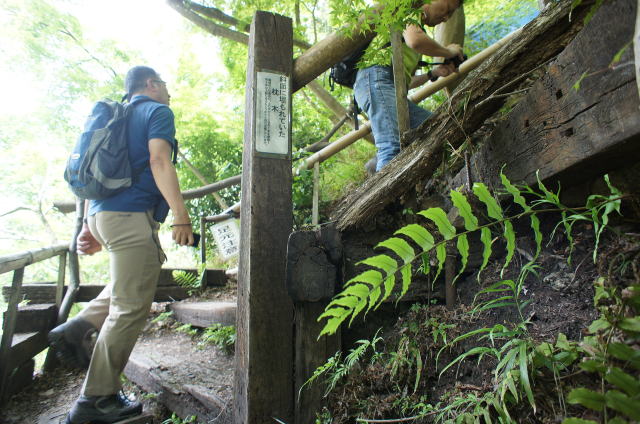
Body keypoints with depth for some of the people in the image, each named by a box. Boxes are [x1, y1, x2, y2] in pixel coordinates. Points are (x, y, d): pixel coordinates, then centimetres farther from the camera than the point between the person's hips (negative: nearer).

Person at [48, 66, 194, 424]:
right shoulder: (158, 112, 1)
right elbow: (159, 161, -15)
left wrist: (90, 225, 24)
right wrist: (181, 216, -20)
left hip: (102, 211, 9)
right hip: (131, 215, -9)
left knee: (151, 264, 29)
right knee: (130, 309, -3)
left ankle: (78, 328, 18)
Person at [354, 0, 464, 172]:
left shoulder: (417, 26, 34)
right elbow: (415, 41, -17)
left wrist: (433, 73, 20)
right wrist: (448, 52, 1)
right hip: (377, 77, -9)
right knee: (394, 146, -26)